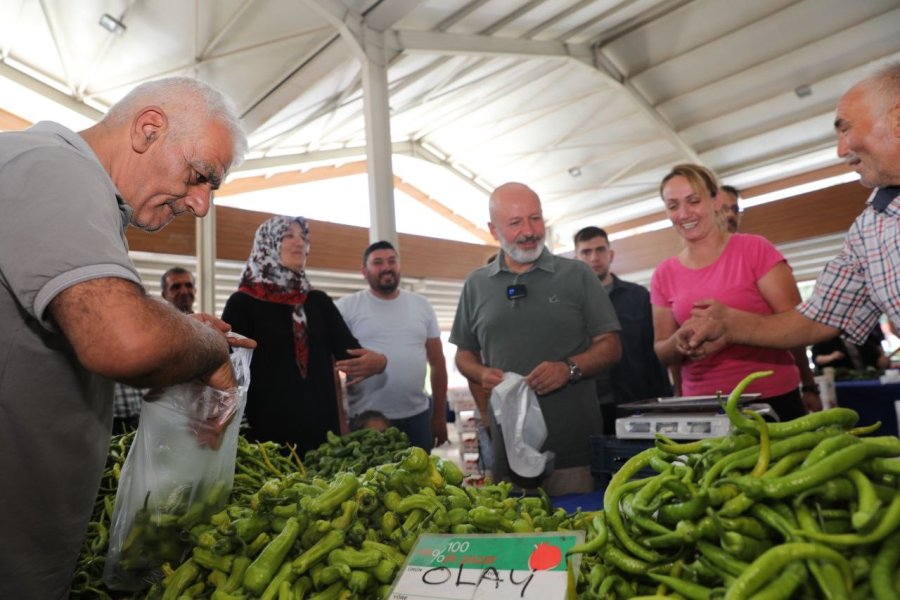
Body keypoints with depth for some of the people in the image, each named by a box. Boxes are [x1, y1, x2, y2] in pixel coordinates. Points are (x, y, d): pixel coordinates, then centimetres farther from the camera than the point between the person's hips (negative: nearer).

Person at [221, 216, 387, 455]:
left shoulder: (319, 301, 9)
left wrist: (377, 361, -22)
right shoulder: (242, 303, -2)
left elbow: (349, 348, -2)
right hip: (266, 431, -4)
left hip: (321, 427, 4)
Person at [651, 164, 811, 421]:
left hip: (772, 399, -2)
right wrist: (680, 342, -16)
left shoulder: (754, 249, -6)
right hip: (703, 406, 3)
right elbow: (662, 350, 6)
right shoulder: (664, 275, 3)